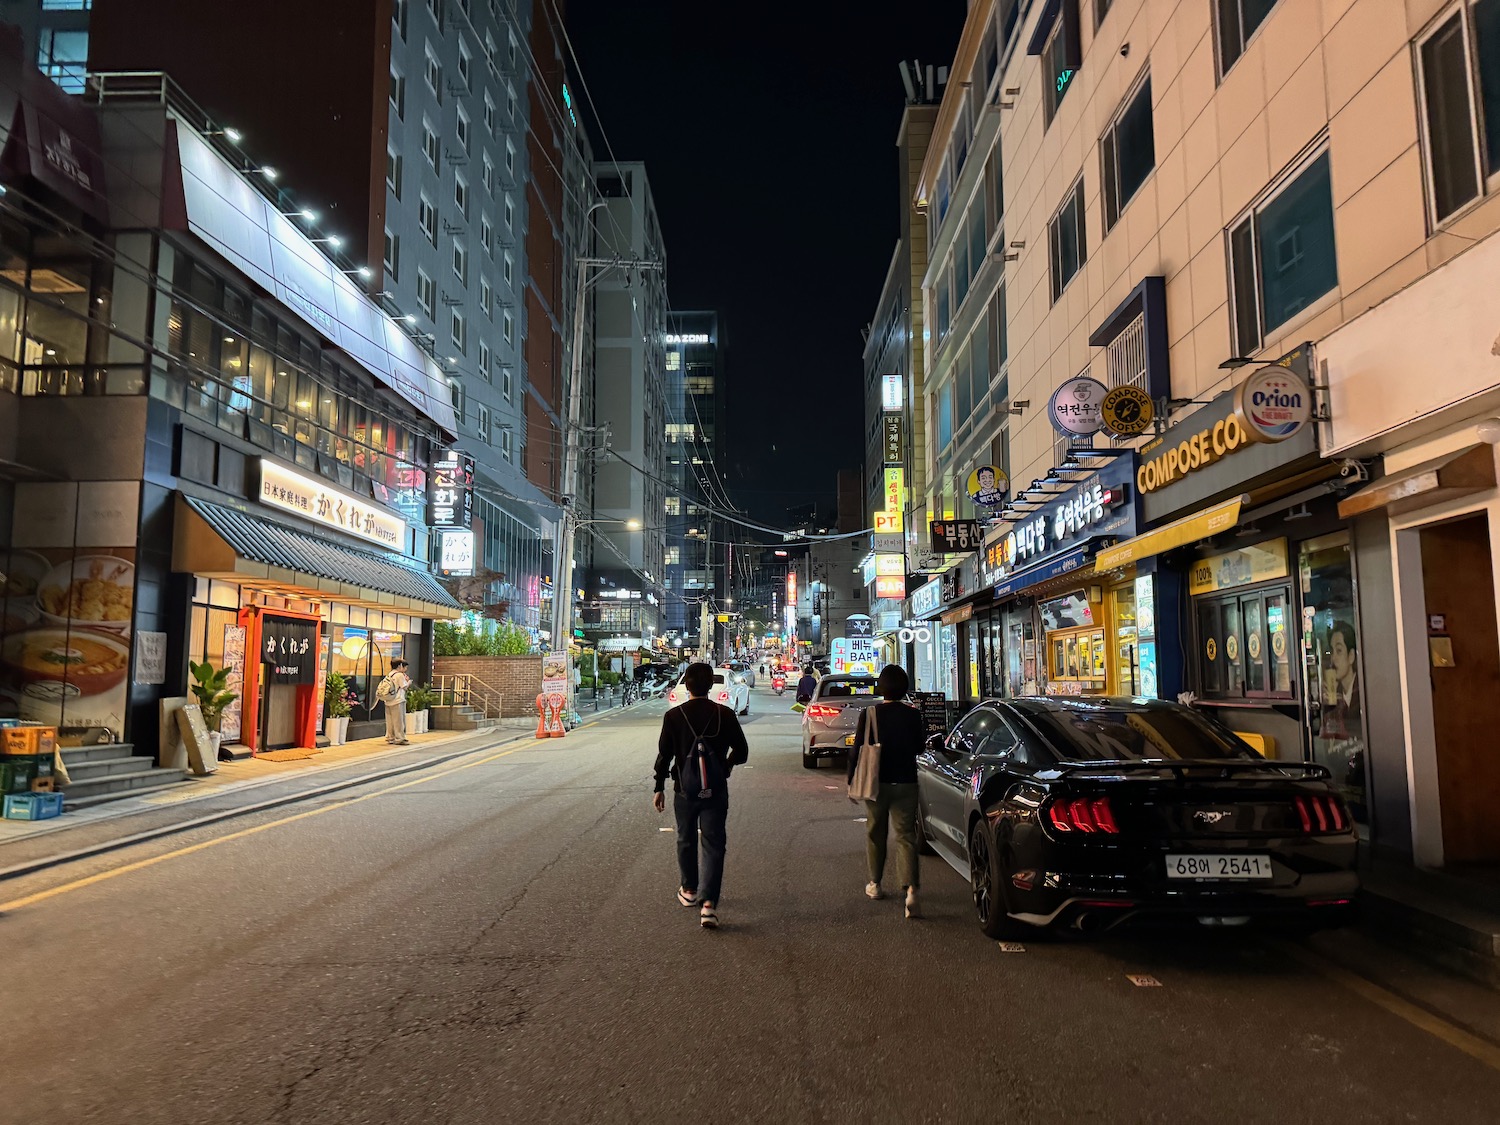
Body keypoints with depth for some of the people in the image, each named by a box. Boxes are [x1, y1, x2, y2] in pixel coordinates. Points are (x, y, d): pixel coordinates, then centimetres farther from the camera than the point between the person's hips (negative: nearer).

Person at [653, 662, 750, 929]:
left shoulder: (673, 716, -8)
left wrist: (659, 788, 4)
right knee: (713, 845, 2)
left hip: (684, 789, 0)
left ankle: (689, 890, 34)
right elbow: (741, 751, 1)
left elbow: (664, 756, -5)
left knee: (686, 840, 20)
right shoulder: (725, 715, -6)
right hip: (716, 790, 0)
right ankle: (708, 902, -9)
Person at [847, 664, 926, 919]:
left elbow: (856, 750, -6)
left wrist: (852, 780, 4)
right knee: (905, 835, 0)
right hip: (905, 783, 0)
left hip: (876, 783, 0)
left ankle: (875, 884, 30)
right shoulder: (913, 715, -5)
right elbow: (919, 747, 7)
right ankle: (910, 890, -17)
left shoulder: (868, 714, -9)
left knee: (875, 833, 18)